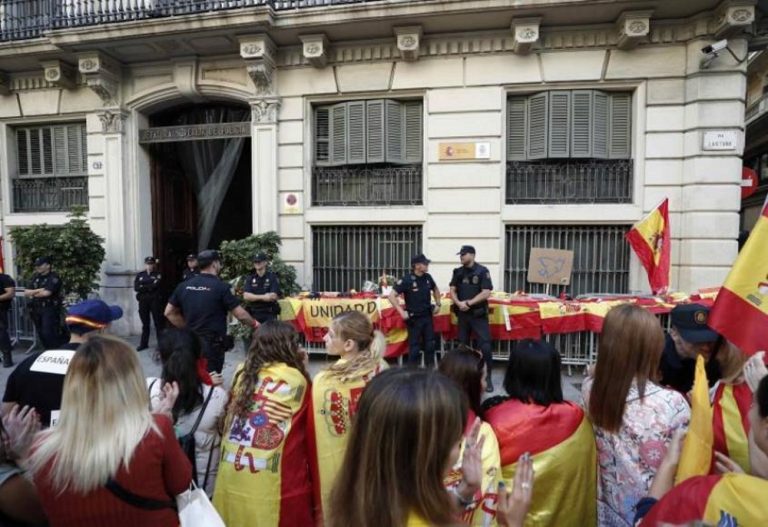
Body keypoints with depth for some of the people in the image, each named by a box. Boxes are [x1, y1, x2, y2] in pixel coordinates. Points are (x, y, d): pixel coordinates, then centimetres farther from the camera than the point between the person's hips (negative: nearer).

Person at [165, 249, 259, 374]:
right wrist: (254, 324, 6)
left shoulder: (184, 286, 3)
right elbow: (240, 315, -12)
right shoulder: (221, 287, -13)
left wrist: (186, 327, 14)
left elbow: (169, 312, 9)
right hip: (212, 343, -6)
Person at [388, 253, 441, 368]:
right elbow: (392, 296, -19)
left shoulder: (428, 277, 0)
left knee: (430, 344, 13)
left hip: (427, 316, 6)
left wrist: (438, 304, 13)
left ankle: (430, 368, 28)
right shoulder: (406, 280, -18)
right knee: (415, 346, 3)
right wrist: (402, 312, -21)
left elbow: (436, 290, 22)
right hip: (414, 318, -6)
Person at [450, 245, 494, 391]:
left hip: (478, 314, -5)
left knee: (485, 346, -8)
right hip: (462, 314, 5)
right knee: (463, 345, 13)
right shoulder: (458, 272, 7)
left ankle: (488, 378, 2)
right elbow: (452, 290, 5)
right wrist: (458, 303, -14)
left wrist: (469, 303, -17)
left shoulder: (482, 271, -8)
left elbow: (486, 293, -14)